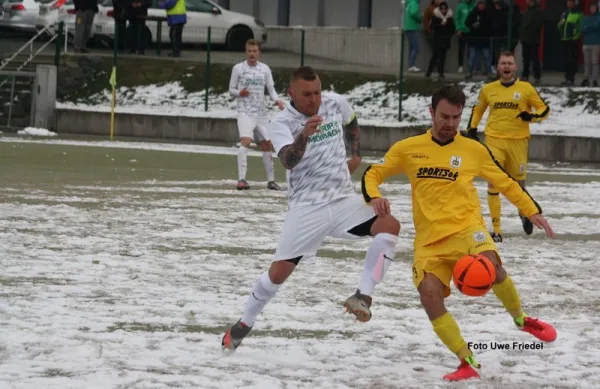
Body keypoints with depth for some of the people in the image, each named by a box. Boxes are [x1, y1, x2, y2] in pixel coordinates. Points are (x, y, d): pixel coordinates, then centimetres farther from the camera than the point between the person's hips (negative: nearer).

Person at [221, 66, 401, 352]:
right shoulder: (282, 124, -12)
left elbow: (350, 123, 27)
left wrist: (355, 155, 15)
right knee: (279, 270, -5)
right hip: (306, 206, -3)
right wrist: (304, 135, -49)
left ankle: (363, 296, -20)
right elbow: (288, 161, -32)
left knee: (389, 225, -22)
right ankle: (244, 324, 16)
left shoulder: (336, 103, 1)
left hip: (343, 198, 3)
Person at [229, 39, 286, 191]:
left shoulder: (265, 69, 7)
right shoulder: (238, 68, 0)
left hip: (261, 113, 4)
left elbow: (271, 89, 11)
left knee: (267, 144, 9)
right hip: (245, 112, -4)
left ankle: (271, 180, 21)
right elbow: (231, 90, 5)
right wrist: (239, 93, -17)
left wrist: (277, 100, -9)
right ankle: (241, 179, -27)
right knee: (245, 141, -23)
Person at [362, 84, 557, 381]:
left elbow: (505, 182, 17)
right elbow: (372, 174, 13)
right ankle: (468, 362, -9)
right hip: (429, 240, 1)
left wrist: (533, 212, 10)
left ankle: (521, 319, -4)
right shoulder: (408, 149, 6)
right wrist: (374, 197, -9)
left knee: (491, 266, -33)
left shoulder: (474, 150, 7)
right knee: (429, 294, -22)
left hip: (466, 227, -1)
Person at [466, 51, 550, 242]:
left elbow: (544, 109, 4)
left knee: (518, 182, 8)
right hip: (494, 140, 1)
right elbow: (478, 109, 23)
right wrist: (472, 128, 14)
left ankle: (524, 213, 42)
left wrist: (532, 116, -16)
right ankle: (496, 229, -6)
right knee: (493, 182, -10)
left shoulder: (526, 88, 1)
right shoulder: (488, 89, 7)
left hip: (518, 141, -1)